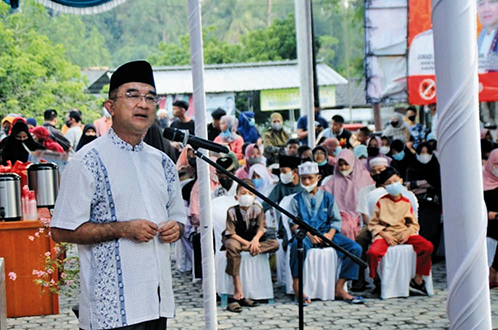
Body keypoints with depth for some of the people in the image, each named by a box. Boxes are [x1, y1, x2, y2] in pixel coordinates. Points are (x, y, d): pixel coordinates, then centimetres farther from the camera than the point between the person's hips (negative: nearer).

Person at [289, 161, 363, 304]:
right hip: (305, 235, -2)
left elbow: (336, 220, 11)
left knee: (355, 248, -21)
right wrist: (308, 234, -13)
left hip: (326, 233, 2)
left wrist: (330, 234, -11)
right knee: (298, 244, -41)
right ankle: (297, 287, -34)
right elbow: (293, 223, 5)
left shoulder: (328, 197, 18)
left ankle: (339, 288, -18)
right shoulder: (297, 199, 15)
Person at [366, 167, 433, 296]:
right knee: (373, 252, -34)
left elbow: (414, 224, 13)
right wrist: (385, 234, -13)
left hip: (404, 233, 3)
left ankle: (417, 280, -6)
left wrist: (408, 232, -9)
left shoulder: (406, 202, 11)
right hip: (385, 234, -3)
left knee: (428, 246, -20)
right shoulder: (381, 202, 6)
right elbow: (373, 224, 3)